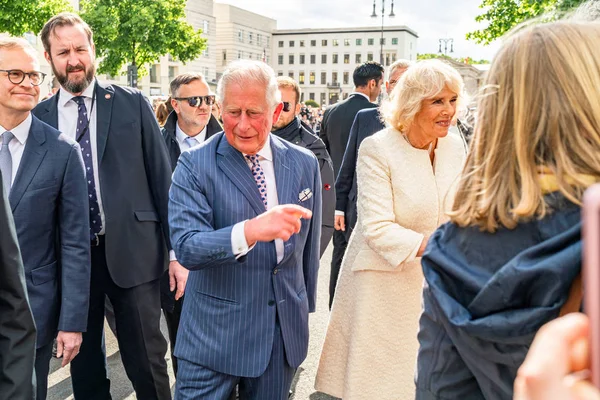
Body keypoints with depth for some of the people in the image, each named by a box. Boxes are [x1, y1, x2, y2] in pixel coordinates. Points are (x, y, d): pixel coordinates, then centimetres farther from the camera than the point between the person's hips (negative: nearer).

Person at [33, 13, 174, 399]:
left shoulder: (132, 103, 1)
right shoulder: (38, 117, 5)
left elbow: (162, 177, 0)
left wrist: (177, 250, -4)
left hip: (132, 252, -2)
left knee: (147, 363, 6)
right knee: (84, 367, 16)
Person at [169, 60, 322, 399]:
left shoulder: (304, 164, 1)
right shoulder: (195, 165, -11)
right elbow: (186, 247, -21)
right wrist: (249, 231, -38)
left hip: (286, 331, 4)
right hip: (213, 334, -3)